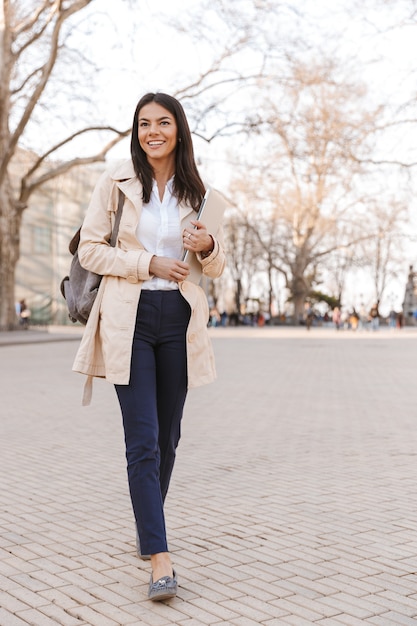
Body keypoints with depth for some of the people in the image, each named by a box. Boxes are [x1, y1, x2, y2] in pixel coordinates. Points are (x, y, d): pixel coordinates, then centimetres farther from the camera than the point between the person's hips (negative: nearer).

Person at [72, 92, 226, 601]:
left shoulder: (197, 191, 9)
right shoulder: (116, 183, 1)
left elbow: (216, 268, 13)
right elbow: (90, 250, -1)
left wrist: (208, 246, -10)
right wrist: (148, 262, -11)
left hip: (179, 320, 3)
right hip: (128, 318, -3)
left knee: (167, 437, 11)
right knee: (142, 440, -8)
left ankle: (147, 530, 33)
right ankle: (159, 559, -5)